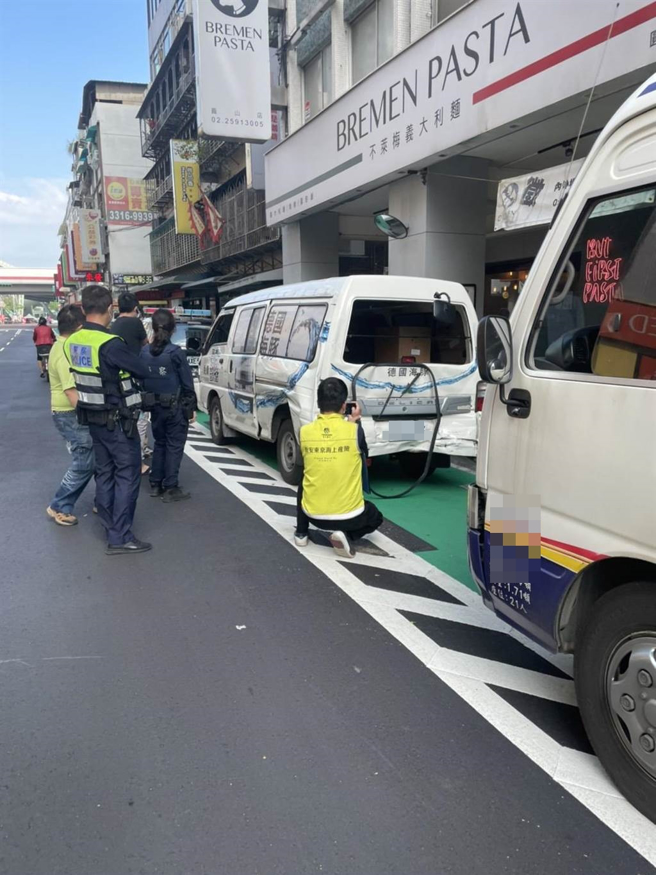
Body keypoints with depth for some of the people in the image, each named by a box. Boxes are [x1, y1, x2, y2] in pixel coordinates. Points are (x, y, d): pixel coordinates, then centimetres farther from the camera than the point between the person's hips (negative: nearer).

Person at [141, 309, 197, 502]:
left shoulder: (144, 352, 0)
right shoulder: (176, 352, -13)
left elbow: (141, 380, 5)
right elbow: (187, 383, -10)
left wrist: (146, 403, 13)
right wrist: (191, 408, -1)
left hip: (155, 406, 5)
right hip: (175, 406, -5)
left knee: (159, 444, 18)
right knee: (174, 446, 3)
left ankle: (155, 485, 22)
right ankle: (170, 489, 4)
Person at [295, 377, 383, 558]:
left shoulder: (305, 431, -6)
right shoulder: (355, 430, -13)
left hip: (313, 514, 3)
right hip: (350, 516, -3)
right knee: (375, 517, 30)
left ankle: (301, 533, 21)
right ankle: (346, 535, 1)